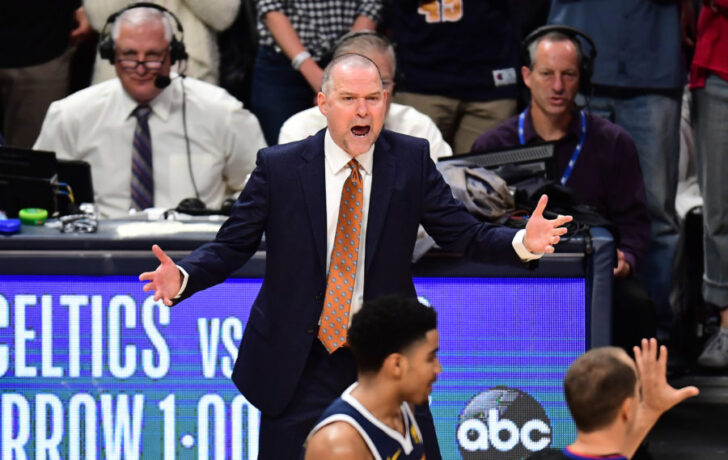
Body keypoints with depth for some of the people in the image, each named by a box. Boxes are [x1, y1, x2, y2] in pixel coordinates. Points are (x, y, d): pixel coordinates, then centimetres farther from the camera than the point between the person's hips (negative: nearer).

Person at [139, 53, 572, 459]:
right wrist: (182, 278, -20)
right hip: (298, 365, -1)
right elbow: (231, 246, -1)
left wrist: (523, 242, -20)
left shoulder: (411, 160, -1)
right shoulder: (279, 167, -4)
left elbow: (463, 233, -2)